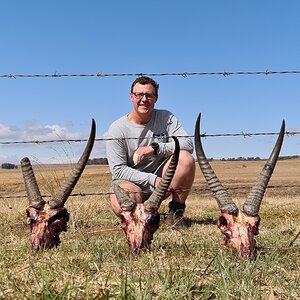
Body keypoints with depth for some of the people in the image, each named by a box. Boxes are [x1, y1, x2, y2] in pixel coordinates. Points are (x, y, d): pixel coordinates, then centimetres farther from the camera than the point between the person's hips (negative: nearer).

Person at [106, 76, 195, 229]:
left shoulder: (166, 118, -1)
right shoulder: (117, 128, -9)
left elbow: (188, 144, -12)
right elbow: (118, 170, -13)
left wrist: (156, 147, -25)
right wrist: (152, 179, -22)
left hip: (162, 179, 2)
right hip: (133, 183, -2)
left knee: (186, 159, -25)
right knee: (120, 205, -36)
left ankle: (176, 212, -8)